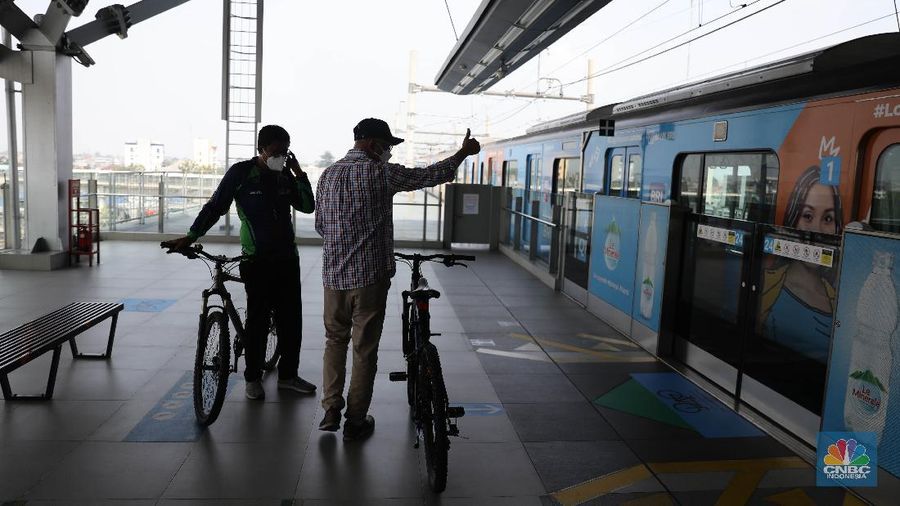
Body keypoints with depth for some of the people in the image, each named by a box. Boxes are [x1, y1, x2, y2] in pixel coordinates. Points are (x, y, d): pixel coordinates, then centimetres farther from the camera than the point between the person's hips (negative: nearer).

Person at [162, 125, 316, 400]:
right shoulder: (241, 172, -6)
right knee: (257, 319, 1)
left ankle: (288, 374, 22)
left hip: (286, 257, 5)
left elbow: (307, 206, 6)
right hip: (257, 260, -5)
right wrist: (191, 236, -8)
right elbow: (216, 206, -3)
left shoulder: (285, 175, 7)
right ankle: (253, 378, 17)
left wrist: (299, 174, -4)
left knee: (291, 318, 8)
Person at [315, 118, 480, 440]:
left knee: (335, 340, 20)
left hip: (334, 274, 5)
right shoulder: (380, 173, -10)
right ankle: (355, 421, 15)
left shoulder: (327, 175, 8)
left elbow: (319, 226, 15)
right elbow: (429, 175, -3)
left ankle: (331, 410, 18)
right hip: (370, 275, -5)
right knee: (364, 348, 6)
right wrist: (463, 152, 10)